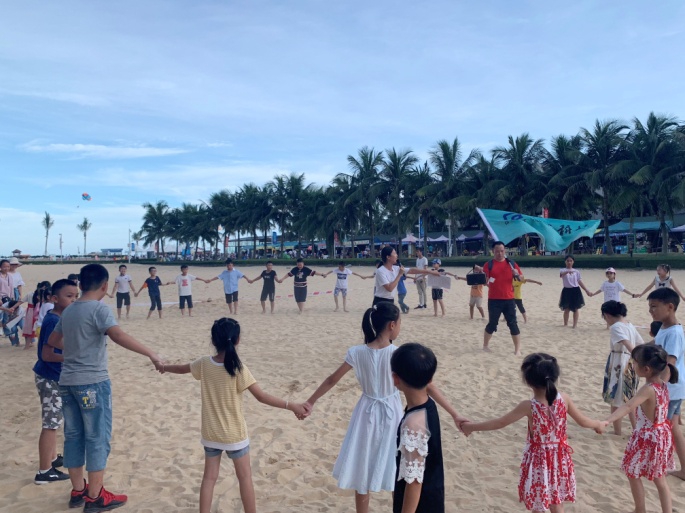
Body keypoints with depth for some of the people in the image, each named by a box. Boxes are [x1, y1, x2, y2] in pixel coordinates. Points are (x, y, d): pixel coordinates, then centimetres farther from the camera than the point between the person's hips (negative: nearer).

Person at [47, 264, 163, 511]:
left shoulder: (68, 311, 10)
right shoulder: (99, 309, -14)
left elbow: (53, 340, 26)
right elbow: (118, 336, -30)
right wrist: (150, 353, -28)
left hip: (67, 382, 8)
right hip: (92, 383, -8)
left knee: (73, 436, 15)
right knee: (97, 439, 3)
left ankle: (77, 491, 27)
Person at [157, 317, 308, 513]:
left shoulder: (204, 364, -8)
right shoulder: (238, 368, -21)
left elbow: (181, 368, 13)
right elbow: (262, 397, -23)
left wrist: (164, 367, 34)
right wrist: (292, 406, -21)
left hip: (211, 433, 4)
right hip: (234, 434, -4)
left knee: (209, 477, 17)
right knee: (245, 477, 12)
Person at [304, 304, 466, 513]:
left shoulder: (357, 353, -12)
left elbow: (331, 380, -2)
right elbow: (427, 387, -18)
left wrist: (310, 402, 11)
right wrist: (454, 414, -13)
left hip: (367, 415, 2)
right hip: (392, 414, -2)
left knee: (362, 474, 16)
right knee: (396, 474, 16)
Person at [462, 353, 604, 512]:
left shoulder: (528, 406, -23)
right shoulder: (564, 399, -13)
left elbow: (500, 423, -16)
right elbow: (583, 421, 0)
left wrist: (471, 426, -5)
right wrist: (598, 424, 24)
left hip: (539, 460, -4)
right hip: (559, 458, 4)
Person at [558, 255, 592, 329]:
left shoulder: (576, 272, 7)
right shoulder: (563, 270, -4)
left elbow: (580, 281, 10)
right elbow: (562, 274, -29)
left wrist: (586, 290, 4)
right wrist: (568, 271, -51)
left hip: (575, 291, 2)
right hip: (567, 291, -2)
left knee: (576, 308, 4)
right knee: (566, 309, 5)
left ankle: (575, 325, 12)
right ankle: (565, 324, 19)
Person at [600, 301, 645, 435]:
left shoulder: (615, 327, -15)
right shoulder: (630, 326, 9)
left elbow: (628, 344, -29)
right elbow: (642, 345, 11)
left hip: (618, 365, -8)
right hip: (630, 365, 8)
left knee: (615, 400, 6)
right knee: (630, 399, 20)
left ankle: (617, 430, 15)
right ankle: (636, 429, 25)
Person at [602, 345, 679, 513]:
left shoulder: (648, 390, -27)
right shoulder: (663, 385, -4)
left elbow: (628, 406, -43)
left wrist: (606, 421, -53)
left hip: (647, 438, -8)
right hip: (662, 435, 8)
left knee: (633, 475, 13)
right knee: (660, 479, 20)